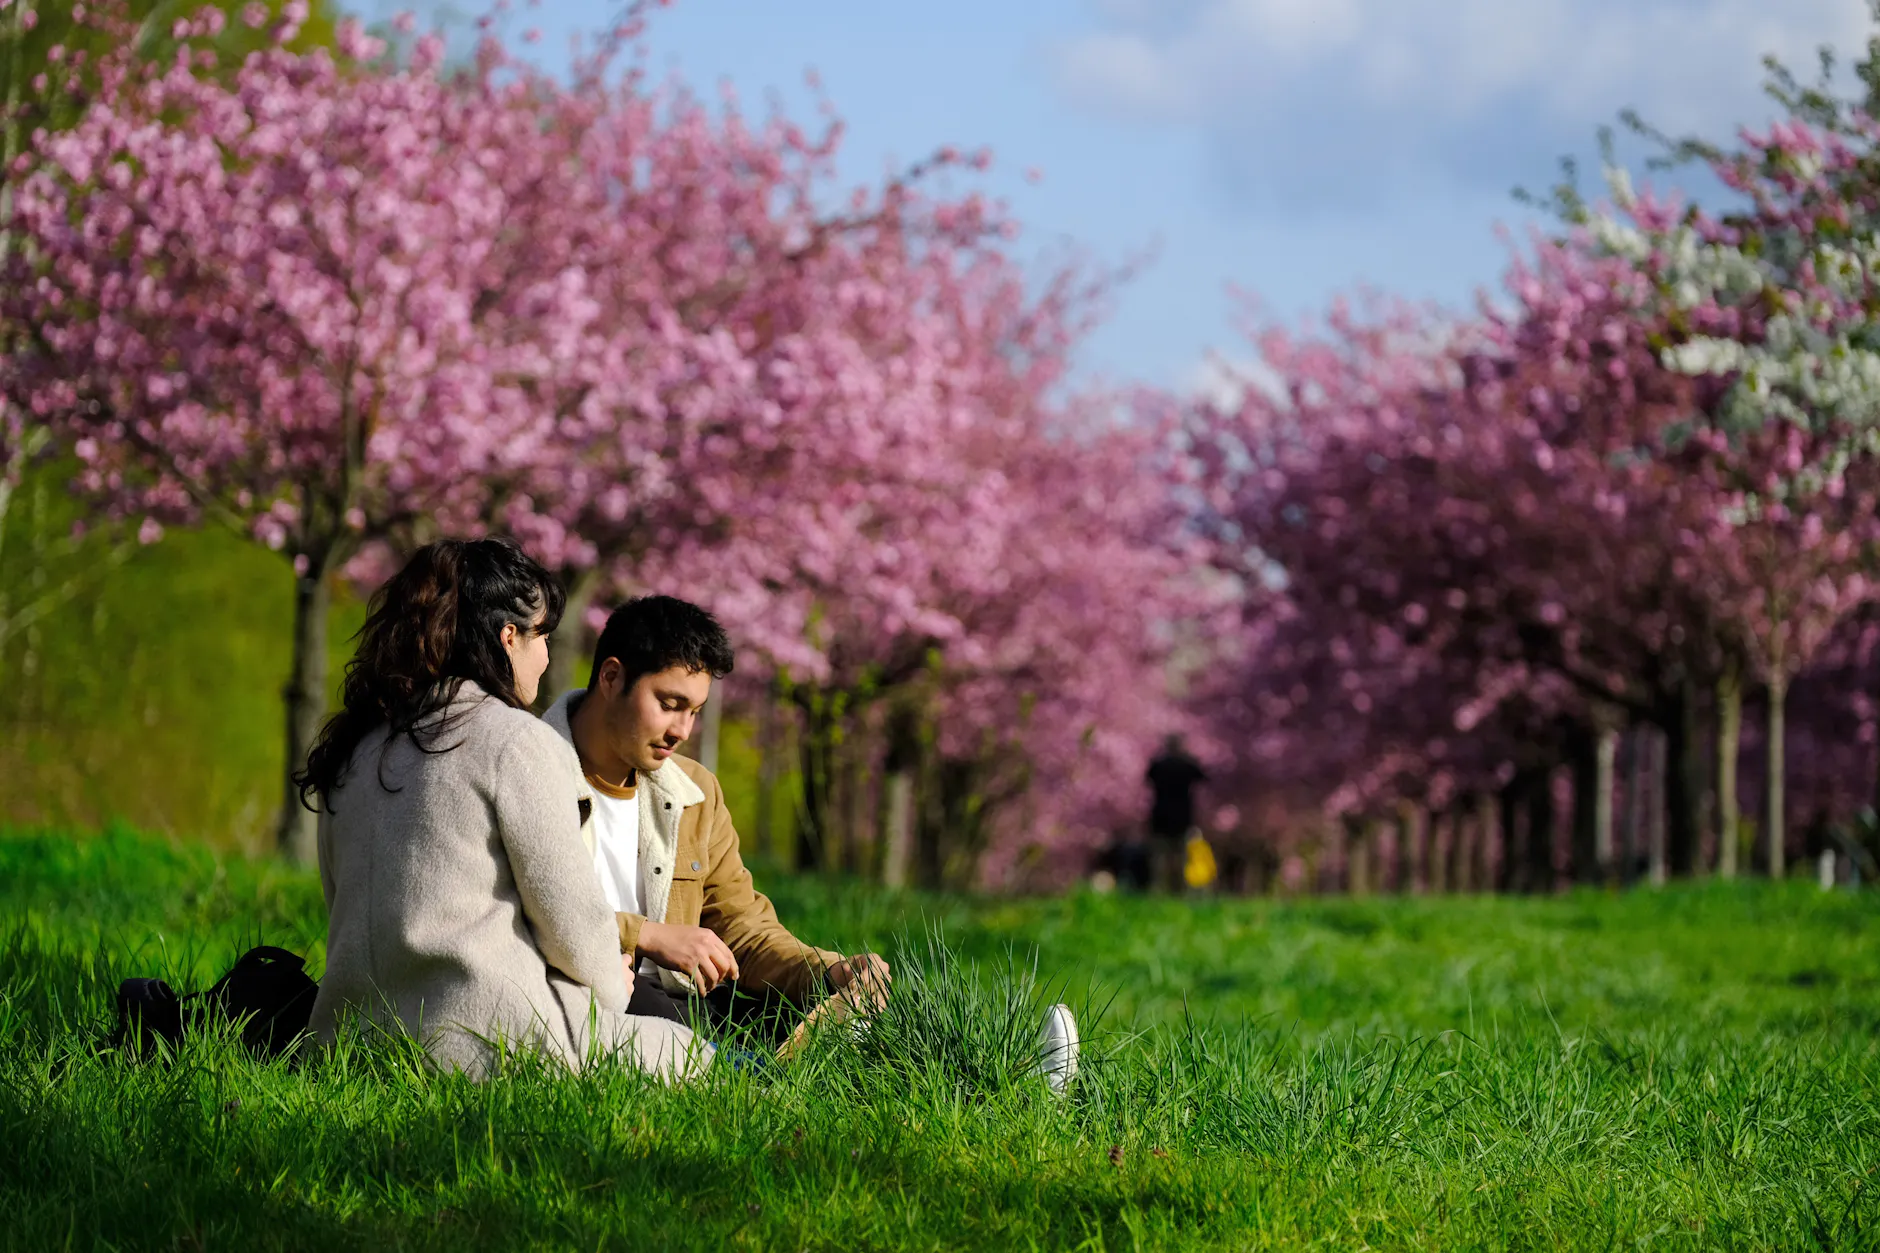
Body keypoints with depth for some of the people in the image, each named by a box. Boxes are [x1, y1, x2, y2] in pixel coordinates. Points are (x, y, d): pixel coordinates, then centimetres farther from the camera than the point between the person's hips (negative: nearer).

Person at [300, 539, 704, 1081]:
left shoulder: (355, 744, 12)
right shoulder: (515, 741, -10)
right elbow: (568, 910, -8)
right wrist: (610, 986, 14)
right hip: (480, 1044, -8)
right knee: (689, 1052, 12)